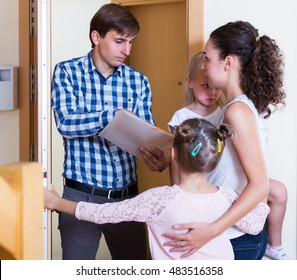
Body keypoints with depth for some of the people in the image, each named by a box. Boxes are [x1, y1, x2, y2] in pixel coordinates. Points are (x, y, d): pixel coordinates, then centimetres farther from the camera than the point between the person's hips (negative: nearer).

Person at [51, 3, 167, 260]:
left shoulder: (138, 81, 5)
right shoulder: (66, 72, -3)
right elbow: (66, 124, -16)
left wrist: (159, 157, -21)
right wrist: (115, 115, -29)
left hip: (127, 195, 3)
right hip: (81, 195, -3)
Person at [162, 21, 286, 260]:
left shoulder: (237, 110, -19)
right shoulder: (245, 105, 7)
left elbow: (260, 185, -23)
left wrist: (212, 230, -29)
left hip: (236, 241, -9)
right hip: (241, 235, 9)